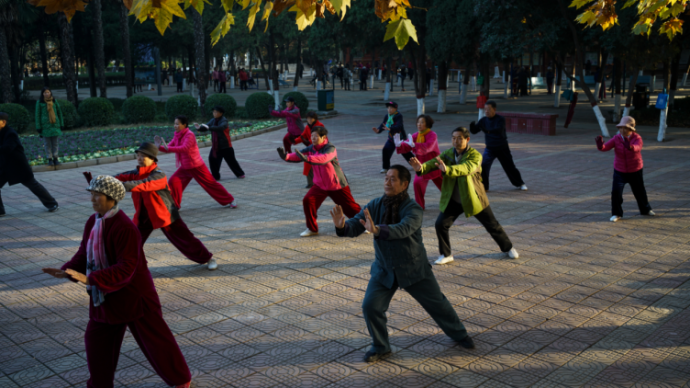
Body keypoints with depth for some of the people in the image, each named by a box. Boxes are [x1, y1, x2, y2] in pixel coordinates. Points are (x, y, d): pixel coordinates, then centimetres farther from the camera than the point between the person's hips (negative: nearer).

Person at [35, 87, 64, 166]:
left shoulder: (54, 101, 6)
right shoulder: (39, 102, -2)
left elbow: (59, 112, 11)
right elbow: (37, 115, -1)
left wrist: (61, 124, 8)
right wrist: (38, 127, -5)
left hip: (55, 125, 2)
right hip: (45, 126, -2)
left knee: (55, 143, 5)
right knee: (48, 143, 2)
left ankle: (55, 159, 11)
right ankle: (50, 159, 8)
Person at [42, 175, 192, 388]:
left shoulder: (125, 228, -26)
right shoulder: (93, 222, 0)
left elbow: (126, 268, -28)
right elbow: (85, 253, 8)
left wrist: (90, 279, -33)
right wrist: (67, 270, -8)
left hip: (133, 293, -8)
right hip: (107, 294, 8)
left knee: (154, 337, 6)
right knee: (96, 338, 15)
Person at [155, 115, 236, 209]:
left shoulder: (189, 135, -19)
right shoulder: (177, 136, 5)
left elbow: (184, 148, -33)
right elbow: (168, 148, 3)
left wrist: (168, 148, -41)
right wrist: (159, 147, -18)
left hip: (196, 167, -7)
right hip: (185, 167, 7)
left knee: (210, 183, 0)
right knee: (173, 182, -9)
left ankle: (229, 201, 13)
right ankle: (175, 205, 4)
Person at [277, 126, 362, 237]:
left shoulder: (330, 148, -22)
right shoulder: (311, 149, -2)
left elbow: (323, 159, -42)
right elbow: (298, 155, -14)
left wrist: (307, 158, -57)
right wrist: (286, 156, -35)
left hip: (337, 185, -5)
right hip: (320, 185, 5)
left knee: (350, 207, 3)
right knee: (307, 201, -13)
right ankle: (312, 229, 4)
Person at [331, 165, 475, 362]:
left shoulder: (413, 209, -23)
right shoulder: (375, 206, -9)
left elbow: (403, 229, -42)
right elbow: (355, 226, -17)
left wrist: (377, 230, -59)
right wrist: (342, 225, -41)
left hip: (413, 268, -3)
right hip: (384, 269, 3)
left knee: (437, 303, 11)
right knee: (370, 306, -9)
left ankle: (458, 334, 39)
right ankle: (380, 346, 16)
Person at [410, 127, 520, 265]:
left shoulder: (475, 155, -18)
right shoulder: (447, 154, -3)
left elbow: (465, 169, -38)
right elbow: (433, 163, -18)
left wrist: (447, 169, -57)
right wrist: (421, 168, -43)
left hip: (473, 198, -3)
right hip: (452, 200, 3)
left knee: (492, 225, 11)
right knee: (440, 224, -10)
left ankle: (508, 247, 36)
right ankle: (446, 255, 9)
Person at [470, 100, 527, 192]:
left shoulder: (500, 119, -16)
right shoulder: (484, 120, -4)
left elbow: (499, 130, -34)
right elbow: (474, 131, -5)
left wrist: (487, 130, -48)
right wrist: (472, 126, -28)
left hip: (502, 149, -2)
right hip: (489, 149, 3)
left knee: (510, 167, 9)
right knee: (484, 166, -16)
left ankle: (520, 184, 29)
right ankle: (483, 186, -4)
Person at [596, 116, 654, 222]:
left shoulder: (637, 138, -16)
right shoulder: (616, 138, -10)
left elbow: (637, 147, -38)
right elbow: (605, 147, -20)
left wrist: (630, 146, -61)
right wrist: (600, 144, -43)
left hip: (635, 171, 0)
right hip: (619, 171, 0)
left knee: (640, 191, 17)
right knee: (616, 191, -12)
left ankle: (645, 209, 41)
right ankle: (616, 213, 3)